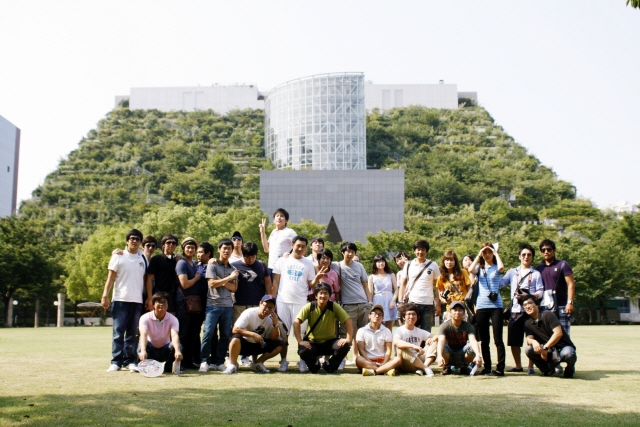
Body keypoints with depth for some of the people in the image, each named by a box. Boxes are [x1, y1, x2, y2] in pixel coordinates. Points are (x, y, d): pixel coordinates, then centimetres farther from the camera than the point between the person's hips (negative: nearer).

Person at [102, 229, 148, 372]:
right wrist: (105, 295, -8)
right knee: (118, 332, -3)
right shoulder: (118, 256, 3)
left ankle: (130, 361, 10)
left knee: (133, 333, 6)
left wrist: (150, 298, 5)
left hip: (137, 301, 3)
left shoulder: (143, 259, 12)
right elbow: (111, 277, 1)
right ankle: (116, 362, 0)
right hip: (120, 300, -3)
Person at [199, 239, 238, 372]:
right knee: (208, 332, -10)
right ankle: (204, 361, -3)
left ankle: (219, 362, 9)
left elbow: (234, 288, 7)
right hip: (213, 304, -4)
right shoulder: (212, 265, 3)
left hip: (228, 306, 4)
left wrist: (222, 282, -9)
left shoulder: (233, 269, 15)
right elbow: (212, 283, -8)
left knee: (225, 335, 2)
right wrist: (229, 278, -7)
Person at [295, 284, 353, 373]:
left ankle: (330, 365, 3)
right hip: (312, 342, -1)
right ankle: (314, 365, 5)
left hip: (329, 342, 1)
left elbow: (348, 321, -10)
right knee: (303, 350, -33)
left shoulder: (334, 307, -10)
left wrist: (348, 339, -22)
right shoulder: (309, 307, -13)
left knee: (344, 346, -27)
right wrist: (300, 341, -29)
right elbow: (296, 322, -19)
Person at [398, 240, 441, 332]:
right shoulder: (408, 265, 7)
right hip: (412, 303, 0)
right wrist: (401, 302, 1)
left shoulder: (433, 266, 5)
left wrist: (438, 305, 0)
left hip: (428, 304, 0)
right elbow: (403, 284, 10)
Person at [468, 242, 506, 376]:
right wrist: (478, 255, -4)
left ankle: (500, 368, -4)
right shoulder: (479, 267, 11)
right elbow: (470, 269, -11)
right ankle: (487, 368, 13)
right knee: (484, 340, 7)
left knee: (498, 339, -5)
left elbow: (501, 267, -18)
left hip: (496, 306, -3)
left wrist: (496, 253, -5)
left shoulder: (496, 267, 6)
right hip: (481, 306, 3)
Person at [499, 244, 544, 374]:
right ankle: (518, 366, 18)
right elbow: (500, 282, 2)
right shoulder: (512, 272, 16)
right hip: (515, 310, 3)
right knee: (513, 341, 5)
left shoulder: (536, 274, 9)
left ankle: (531, 367, 7)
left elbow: (540, 292, 0)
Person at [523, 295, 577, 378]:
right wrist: (533, 342, -35)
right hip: (548, 351, 4)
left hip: (563, 347, -4)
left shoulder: (548, 315, -11)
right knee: (528, 350, -21)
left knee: (568, 353, -38)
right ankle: (552, 368, 0)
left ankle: (570, 368, 0)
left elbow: (558, 333, -20)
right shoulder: (528, 324, 5)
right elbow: (529, 339, -10)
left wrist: (545, 348, -24)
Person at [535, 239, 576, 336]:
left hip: (561, 307, -4)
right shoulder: (538, 269, 16)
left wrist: (570, 302, -13)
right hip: (544, 309, 4)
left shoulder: (562, 265, 5)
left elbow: (571, 284, -2)